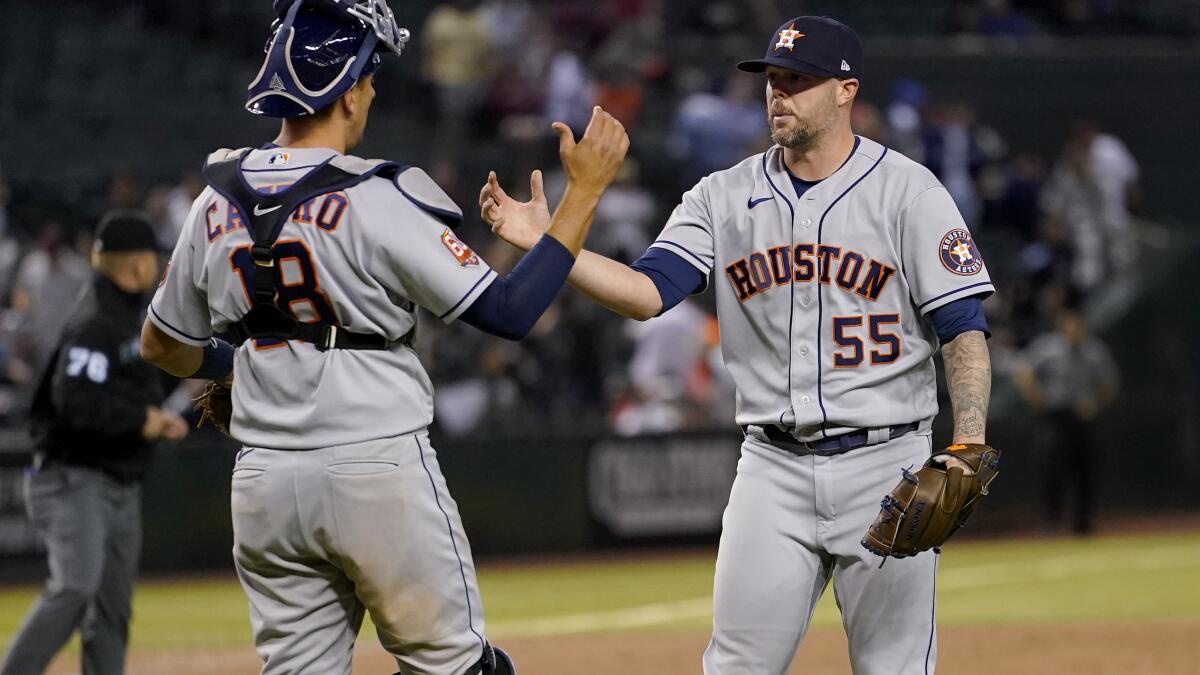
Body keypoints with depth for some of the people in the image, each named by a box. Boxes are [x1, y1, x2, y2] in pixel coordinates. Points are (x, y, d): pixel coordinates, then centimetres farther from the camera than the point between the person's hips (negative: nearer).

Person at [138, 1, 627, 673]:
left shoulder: (216, 206, 4)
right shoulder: (377, 202, -14)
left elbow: (162, 346, 17)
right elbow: (510, 311, -13)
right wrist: (585, 192, -8)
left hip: (265, 487, 5)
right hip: (383, 476, -5)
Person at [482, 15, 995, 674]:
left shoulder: (908, 191, -3)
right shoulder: (723, 197, 6)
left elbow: (963, 328, -7)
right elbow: (647, 292, -5)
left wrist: (969, 447, -19)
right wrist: (545, 241, -19)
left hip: (885, 464, -3)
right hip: (773, 467, 3)